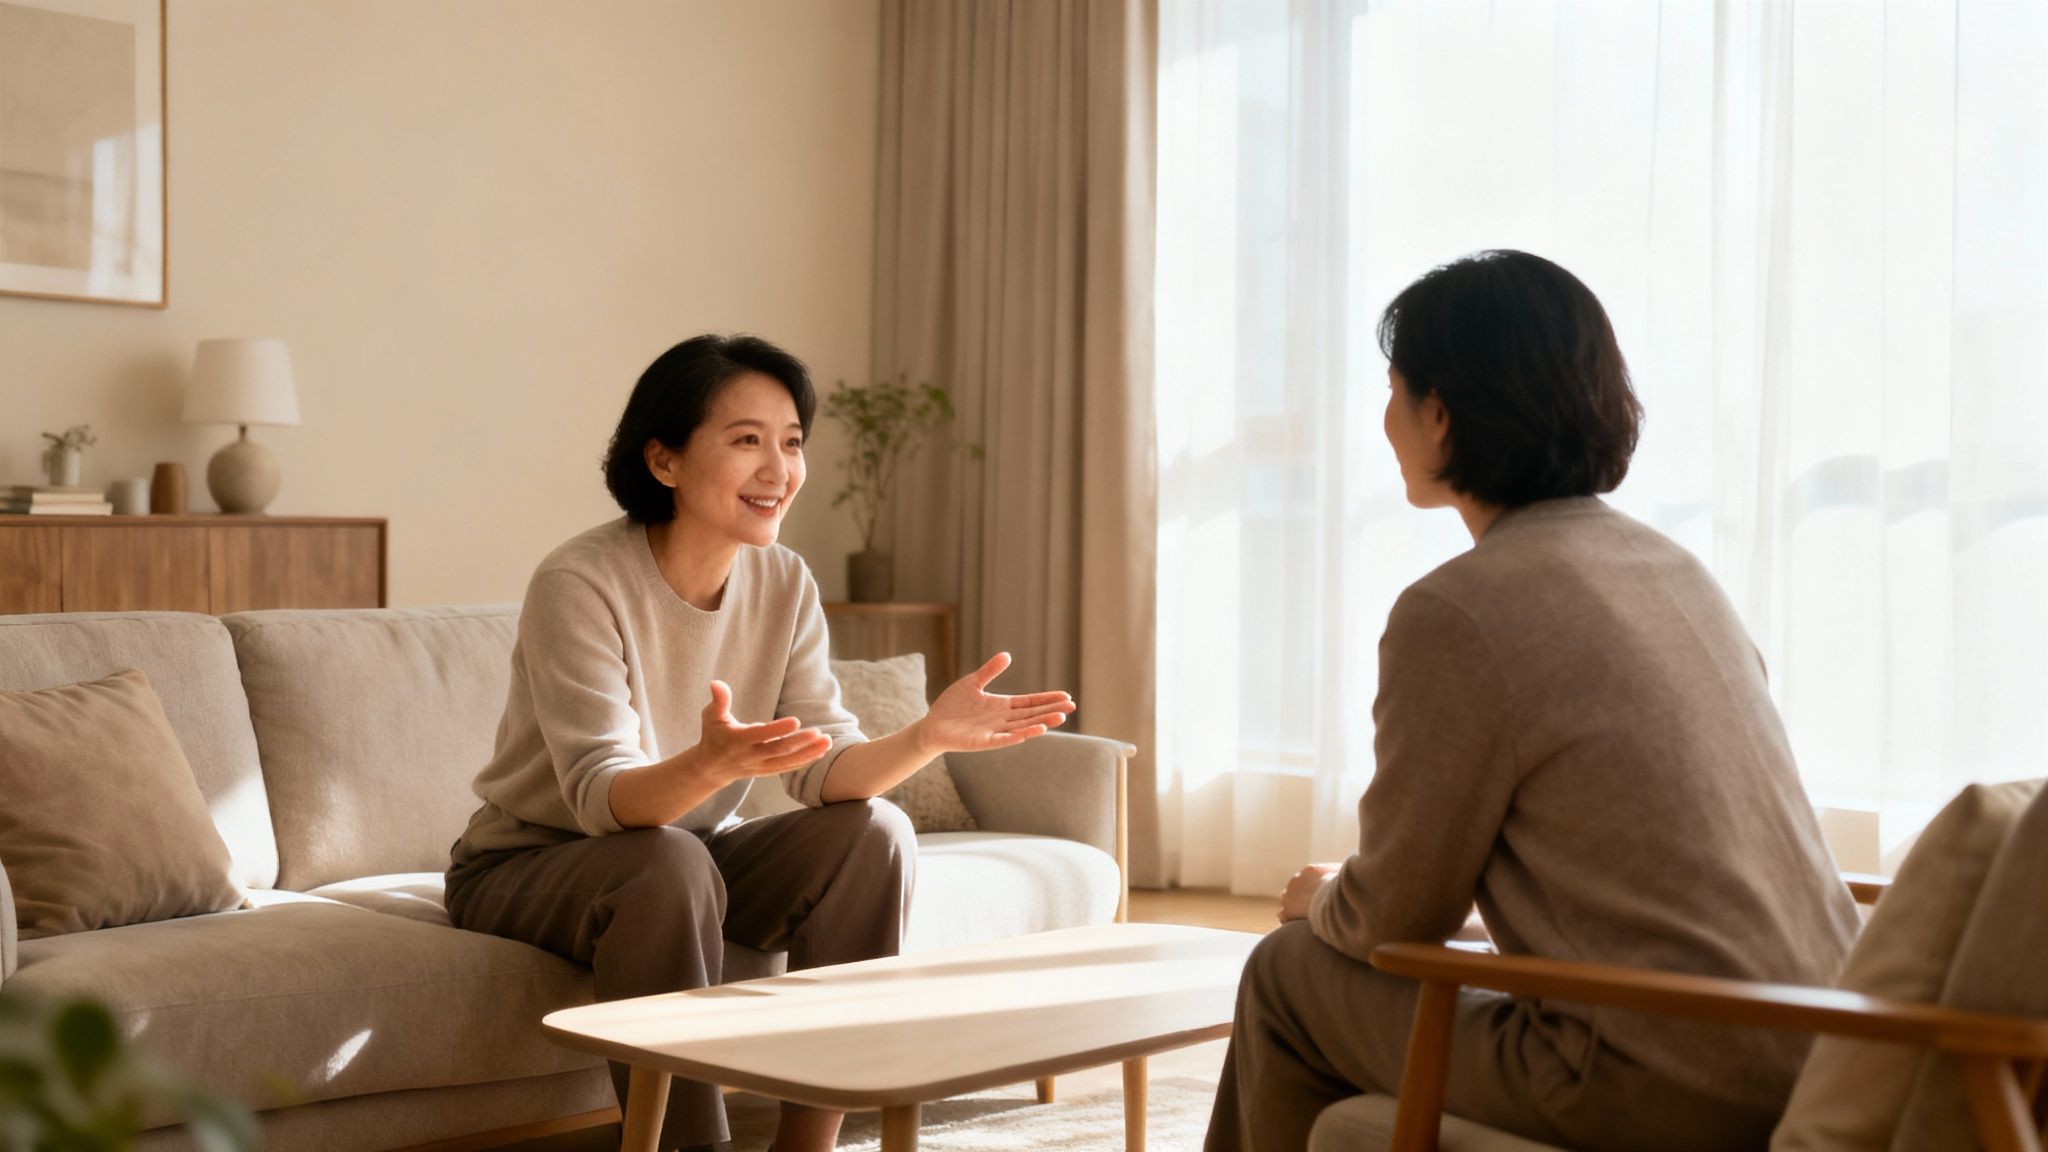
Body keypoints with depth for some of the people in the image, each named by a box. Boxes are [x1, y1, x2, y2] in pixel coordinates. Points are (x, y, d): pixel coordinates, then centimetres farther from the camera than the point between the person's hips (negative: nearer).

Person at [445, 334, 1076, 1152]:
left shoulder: (784, 584, -6)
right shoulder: (578, 585, -24)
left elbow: (827, 769, -14)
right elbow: (604, 797, -32)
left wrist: (927, 736, -34)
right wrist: (708, 765, -53)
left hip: (688, 850, 6)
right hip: (527, 865, -5)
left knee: (874, 832, -17)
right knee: (668, 864, -36)